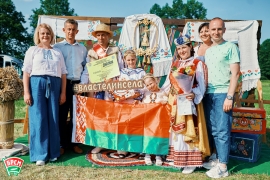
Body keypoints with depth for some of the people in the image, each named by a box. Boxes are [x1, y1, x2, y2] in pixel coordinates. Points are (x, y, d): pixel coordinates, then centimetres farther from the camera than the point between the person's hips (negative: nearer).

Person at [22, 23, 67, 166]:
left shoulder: (57, 52, 16)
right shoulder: (32, 50, 9)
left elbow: (63, 74, 12)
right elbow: (26, 72, 3)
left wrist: (63, 92, 4)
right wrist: (26, 92, -6)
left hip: (54, 85, 2)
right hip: (37, 84, -2)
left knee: (53, 119, 3)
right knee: (38, 119, -3)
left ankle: (53, 153, 13)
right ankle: (40, 155, 5)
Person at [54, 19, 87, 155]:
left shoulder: (82, 48, 12)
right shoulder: (57, 47, 4)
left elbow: (86, 67, 12)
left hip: (78, 84, 2)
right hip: (63, 84, -2)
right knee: (62, 114, 3)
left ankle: (74, 143, 18)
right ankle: (62, 143, 14)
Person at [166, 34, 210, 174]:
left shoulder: (198, 64, -5)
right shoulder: (175, 64, 14)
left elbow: (202, 85, -12)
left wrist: (194, 95, -27)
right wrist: (171, 98, 9)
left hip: (190, 102, -7)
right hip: (176, 103, 7)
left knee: (189, 131, -5)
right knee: (176, 130, 12)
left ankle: (191, 162, 6)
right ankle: (177, 158, 24)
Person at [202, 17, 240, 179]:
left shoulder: (231, 47, -2)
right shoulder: (208, 51, 17)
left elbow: (235, 73, -8)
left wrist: (229, 97, -15)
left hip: (223, 94, -6)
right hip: (208, 94, 6)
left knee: (222, 130, -4)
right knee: (212, 130, 10)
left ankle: (223, 167, 4)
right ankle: (217, 159, 22)